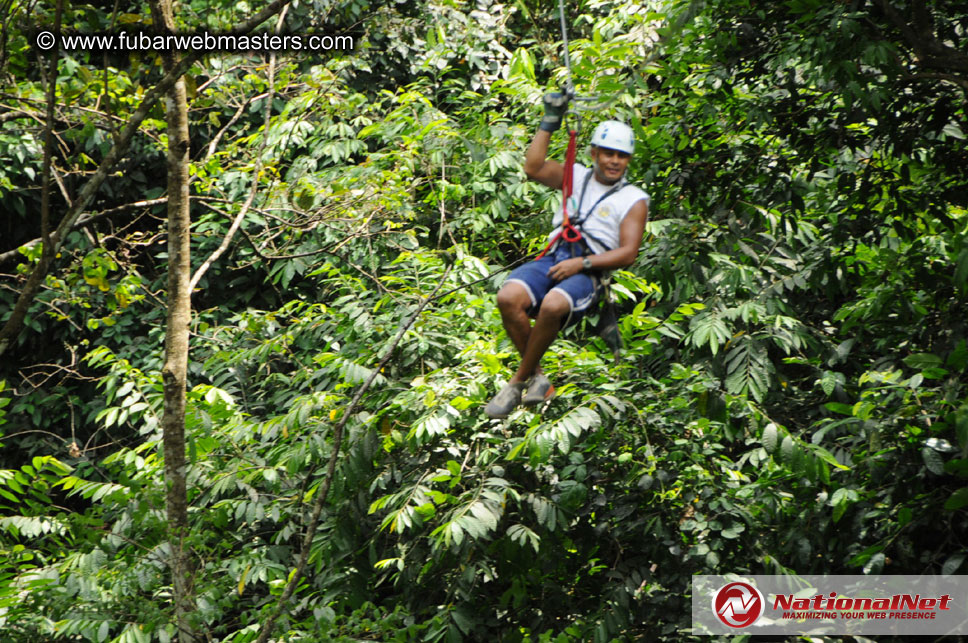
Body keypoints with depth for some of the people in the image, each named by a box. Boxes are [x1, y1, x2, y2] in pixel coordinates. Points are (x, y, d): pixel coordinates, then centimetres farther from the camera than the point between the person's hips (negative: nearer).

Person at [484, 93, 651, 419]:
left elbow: (628, 253, 0)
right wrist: (550, 122, 5)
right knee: (508, 297, -30)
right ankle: (537, 378, -16)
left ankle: (518, 381, -19)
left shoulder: (634, 200, 9)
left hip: (588, 272, -4)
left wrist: (582, 263, -12)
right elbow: (533, 168, 6)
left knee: (553, 305, -38)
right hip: (552, 258, 4)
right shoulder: (577, 177, 21)